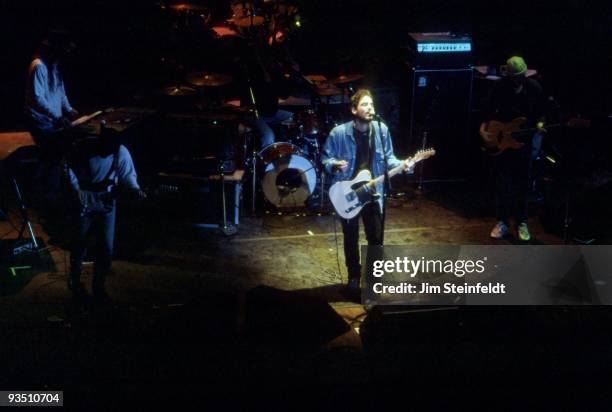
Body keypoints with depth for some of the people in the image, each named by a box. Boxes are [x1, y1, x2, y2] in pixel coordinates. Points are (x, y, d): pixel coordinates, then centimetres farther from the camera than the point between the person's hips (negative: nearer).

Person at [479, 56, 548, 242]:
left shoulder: (534, 87, -4)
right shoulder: (500, 87, -5)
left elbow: (541, 112, 4)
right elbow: (490, 112, 0)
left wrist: (539, 125, -15)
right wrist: (483, 129, -14)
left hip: (526, 137, 0)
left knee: (522, 182, 6)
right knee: (502, 181, 1)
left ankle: (522, 222, 16)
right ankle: (502, 222, 10)